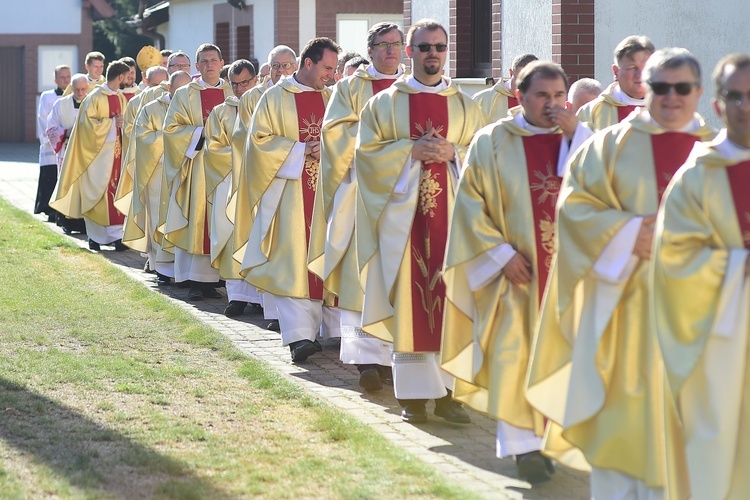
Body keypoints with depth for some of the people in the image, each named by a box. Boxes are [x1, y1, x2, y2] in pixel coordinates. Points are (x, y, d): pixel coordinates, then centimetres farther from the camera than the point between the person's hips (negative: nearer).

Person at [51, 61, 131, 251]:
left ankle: (115, 234, 5)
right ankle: (95, 235, 5)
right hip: (98, 151, -6)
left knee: (115, 192, 2)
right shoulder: (95, 97, -9)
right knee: (97, 193, -3)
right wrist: (112, 122, -15)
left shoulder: (121, 98, 11)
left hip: (117, 151, 6)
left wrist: (123, 123, 0)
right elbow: (87, 122, -13)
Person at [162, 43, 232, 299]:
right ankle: (194, 282, -5)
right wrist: (202, 132, -13)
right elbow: (171, 127, -1)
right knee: (195, 219, -6)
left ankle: (211, 279, 3)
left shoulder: (232, 94, 12)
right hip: (195, 165, -2)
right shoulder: (185, 95, 6)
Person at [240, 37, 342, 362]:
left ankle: (334, 329, 9)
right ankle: (301, 335, -10)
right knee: (294, 259, -8)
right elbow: (259, 140, -4)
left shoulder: (331, 98, 12)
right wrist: (301, 149, -12)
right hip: (291, 192, -4)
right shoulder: (276, 98, 1)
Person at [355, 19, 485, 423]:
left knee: (451, 298, -2)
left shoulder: (466, 106, 11)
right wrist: (410, 151, -12)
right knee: (408, 298, -3)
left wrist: (453, 153, -11)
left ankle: (447, 390, 4)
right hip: (403, 212, -1)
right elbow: (366, 151, 1)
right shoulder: (384, 103, 8)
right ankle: (413, 394, 2)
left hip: (452, 212, 1)